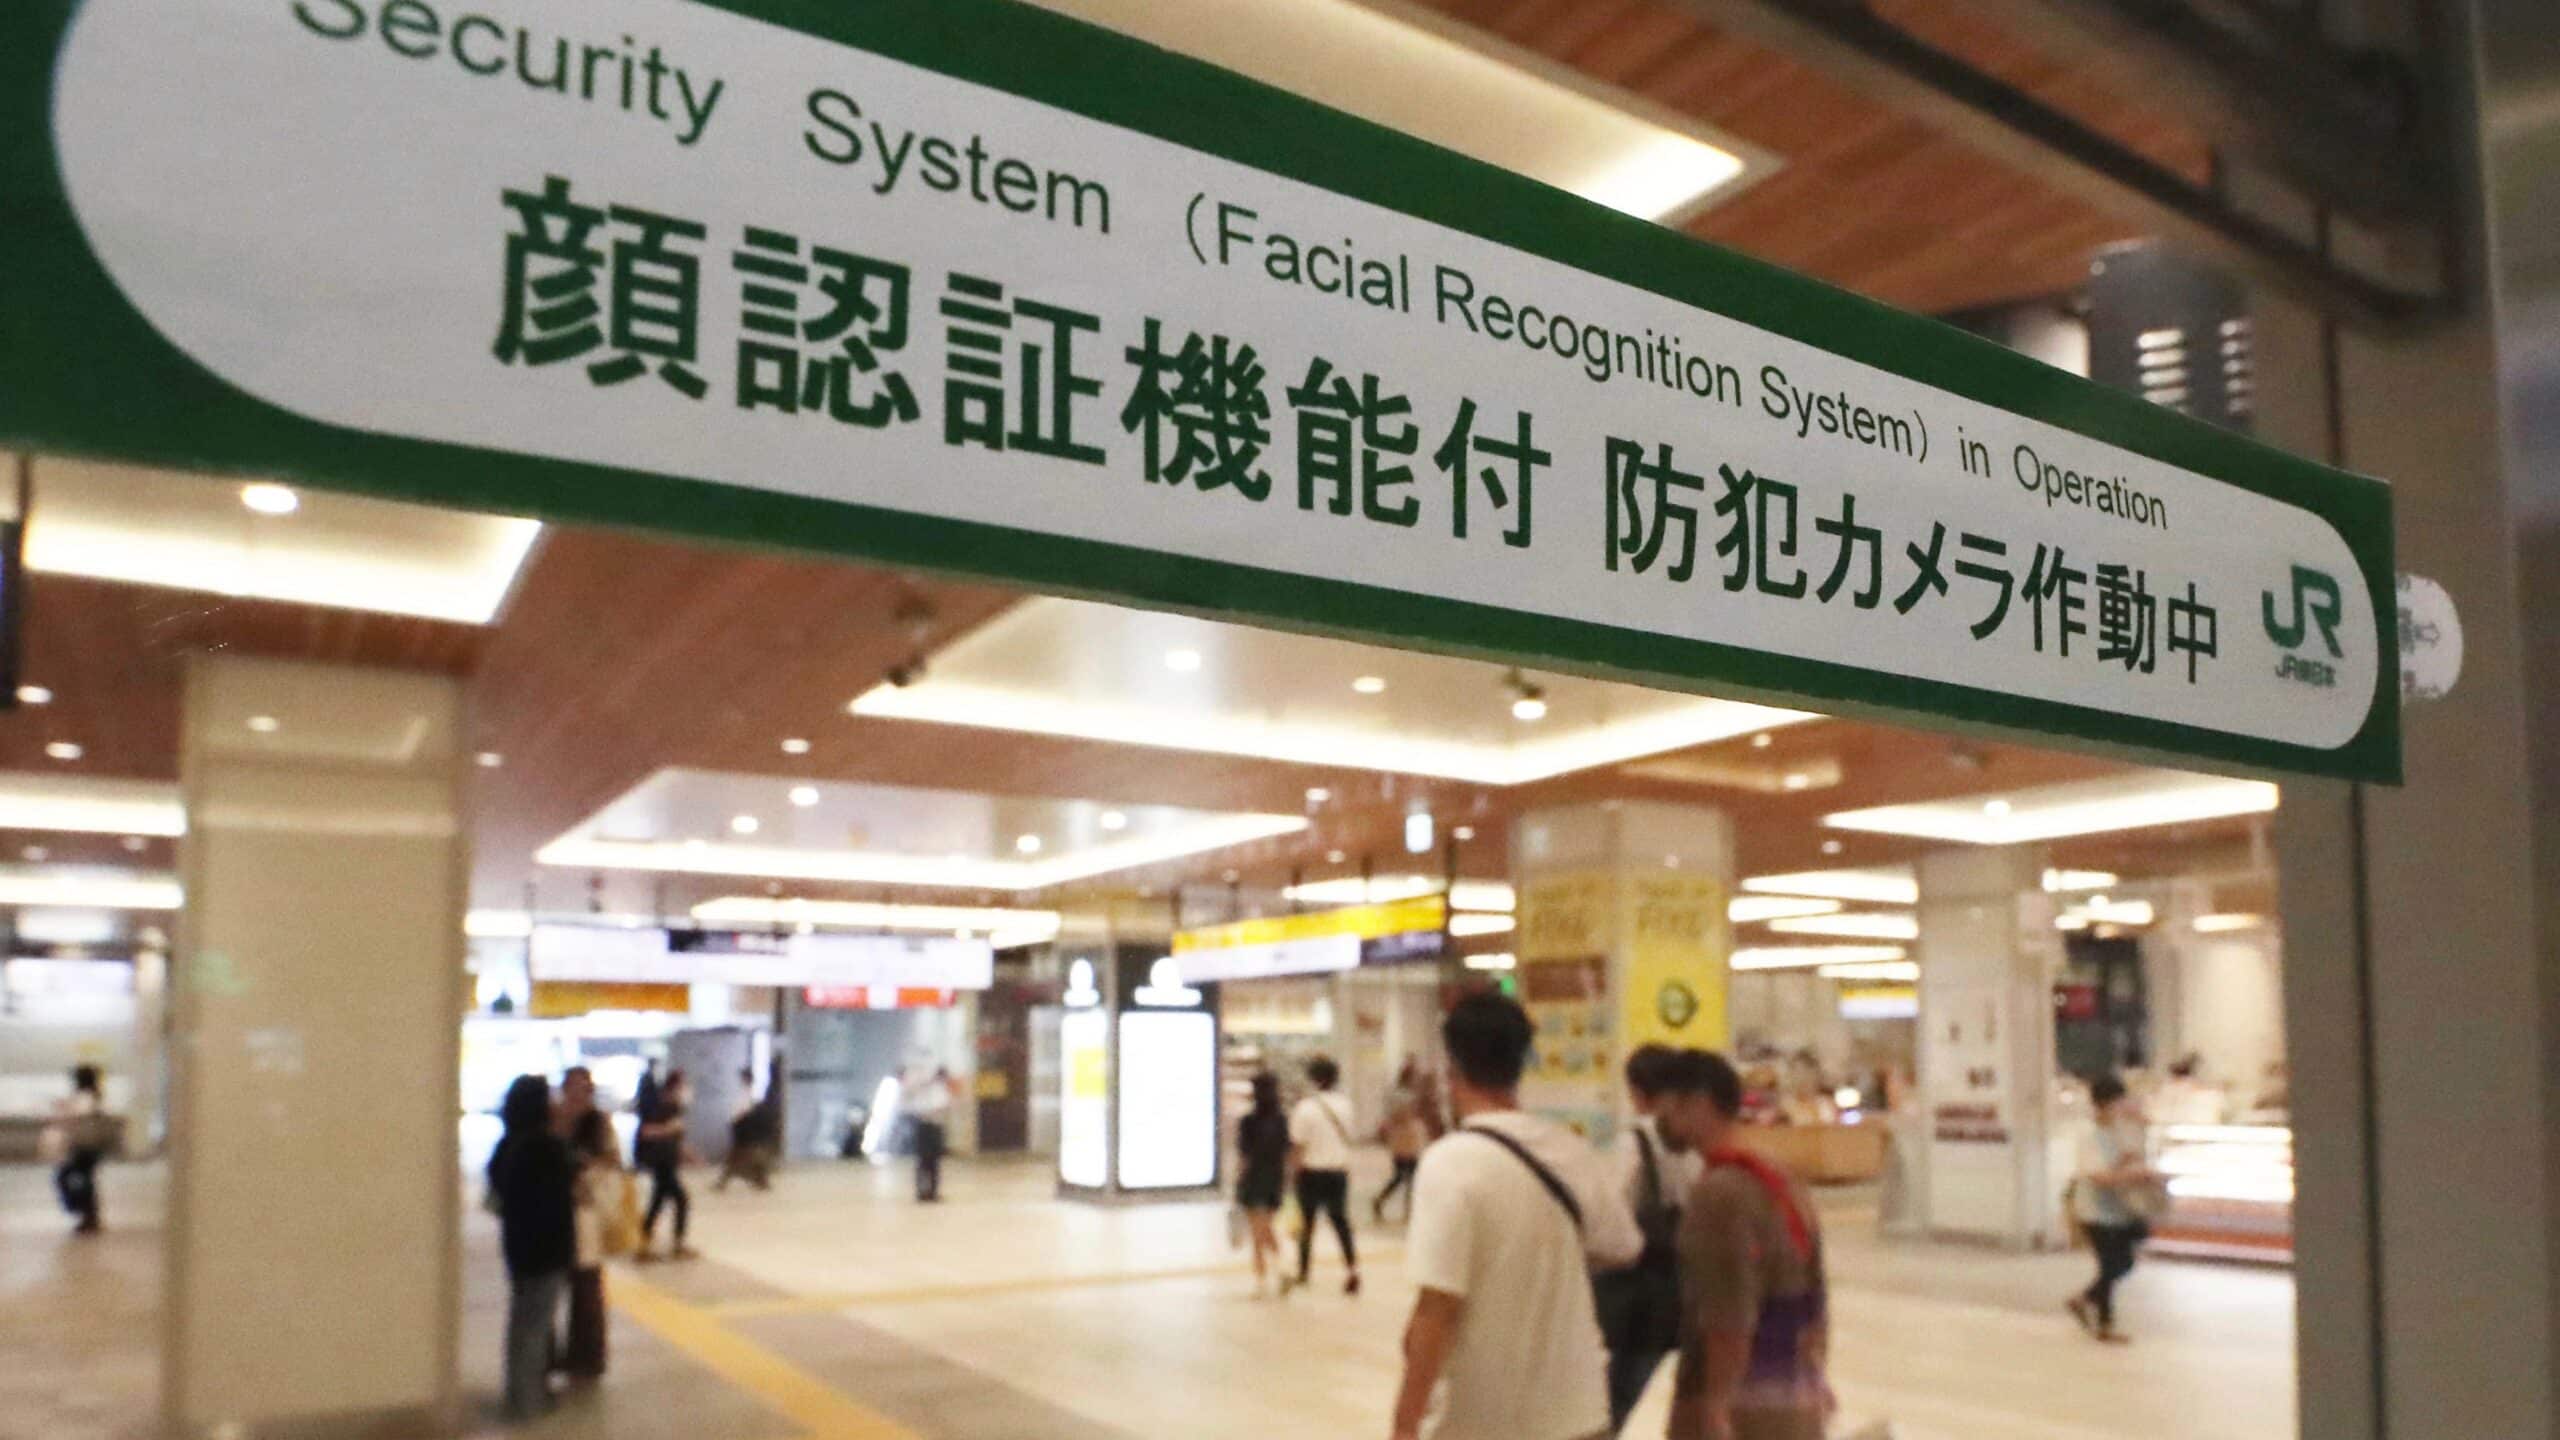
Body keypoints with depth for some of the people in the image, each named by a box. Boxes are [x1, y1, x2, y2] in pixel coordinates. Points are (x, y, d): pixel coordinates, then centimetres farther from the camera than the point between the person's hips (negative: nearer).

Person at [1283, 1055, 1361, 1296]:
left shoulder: (1305, 1108, -14)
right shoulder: (1345, 1105, 1)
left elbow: (1297, 1146, -14)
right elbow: (1348, 1137, 6)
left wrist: (1296, 1168, -4)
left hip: (1312, 1171, -3)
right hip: (1339, 1170, 4)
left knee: (1307, 1222, 11)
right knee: (1341, 1221, 11)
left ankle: (1303, 1273, 22)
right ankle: (1353, 1270, -1)